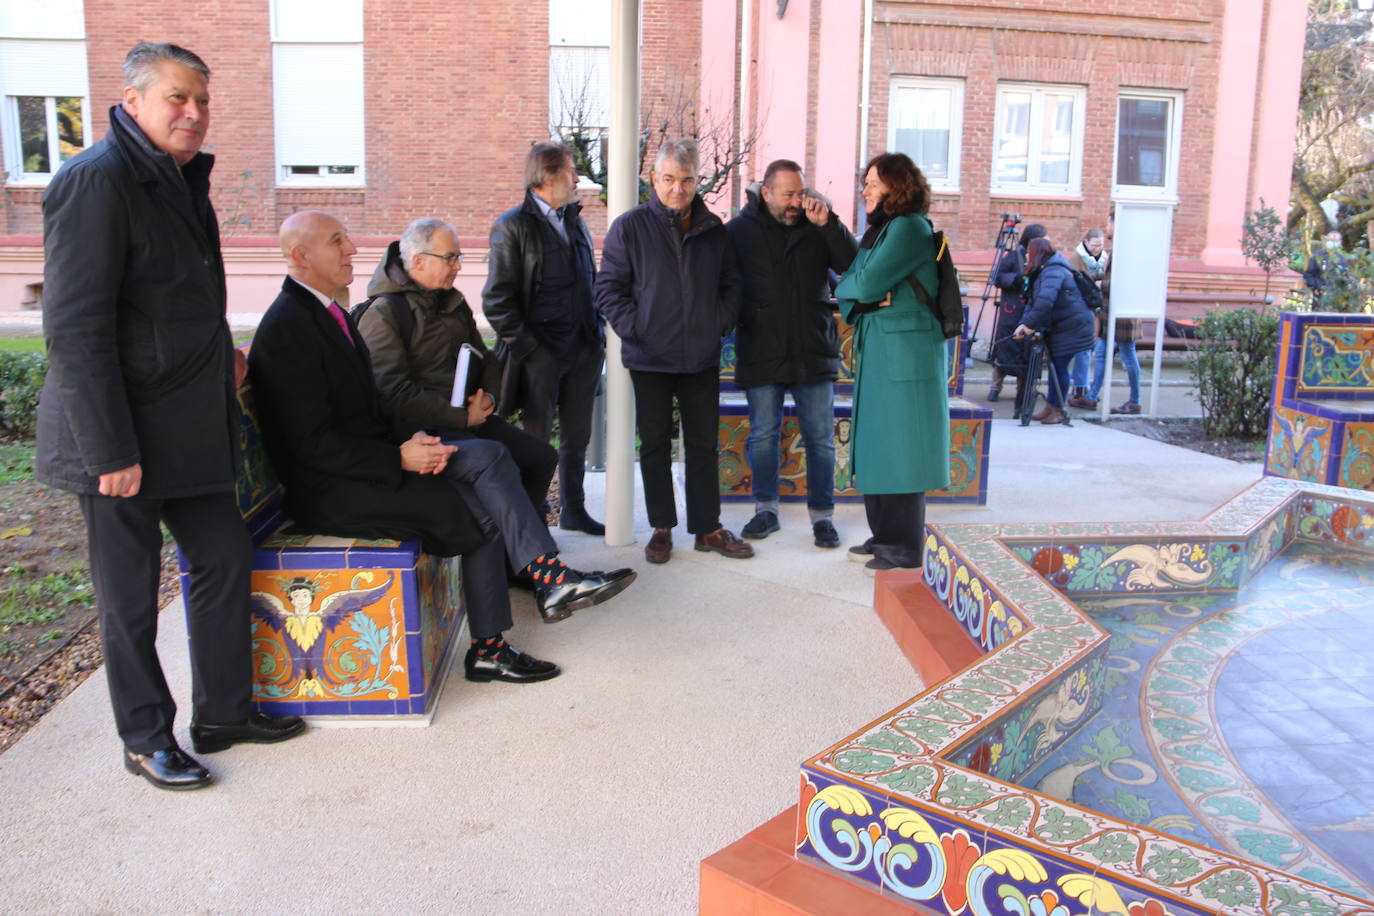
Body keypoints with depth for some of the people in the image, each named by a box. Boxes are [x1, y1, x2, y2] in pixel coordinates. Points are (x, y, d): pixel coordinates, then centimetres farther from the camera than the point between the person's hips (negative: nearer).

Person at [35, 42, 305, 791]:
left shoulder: (180, 181, 12)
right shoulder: (96, 181, -16)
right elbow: (74, 329, -21)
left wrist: (216, 353, 11)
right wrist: (110, 452, -22)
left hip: (191, 429, 9)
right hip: (124, 437, -9)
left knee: (225, 560, 13)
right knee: (129, 595, 6)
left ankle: (224, 712, 28)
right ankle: (146, 741, 22)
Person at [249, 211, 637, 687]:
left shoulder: (329, 311, 13)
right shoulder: (286, 328, -18)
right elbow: (312, 443, -22)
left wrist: (412, 438, -2)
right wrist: (399, 458, -20)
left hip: (369, 459, 9)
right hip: (330, 491, -9)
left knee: (487, 456, -8)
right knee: (484, 512, -15)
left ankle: (550, 577, -11)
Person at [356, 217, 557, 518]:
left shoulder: (454, 304, 18)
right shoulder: (382, 314, -9)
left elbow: (486, 359, 25)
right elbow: (395, 391, -17)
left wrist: (489, 396, 2)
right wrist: (461, 418, -17)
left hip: (472, 416, 8)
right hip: (425, 427, -8)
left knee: (543, 456, -5)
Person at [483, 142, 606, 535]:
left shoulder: (575, 221, 14)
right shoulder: (513, 226, -6)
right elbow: (498, 299, -10)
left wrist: (599, 334, 12)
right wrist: (526, 346, -14)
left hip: (585, 351, 6)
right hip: (542, 352, -6)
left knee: (577, 437, 15)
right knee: (536, 440, 1)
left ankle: (573, 511, 29)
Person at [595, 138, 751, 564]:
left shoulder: (713, 229, 7)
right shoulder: (631, 226, -4)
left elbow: (731, 283, 16)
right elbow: (608, 286, -4)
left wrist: (722, 322, 2)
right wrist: (633, 327, -13)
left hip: (702, 359, 3)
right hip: (650, 359, -3)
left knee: (704, 445, 9)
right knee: (655, 445, 8)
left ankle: (707, 527, 20)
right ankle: (661, 529, 19)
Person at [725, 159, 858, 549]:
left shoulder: (816, 228, 3)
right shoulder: (738, 231, 1)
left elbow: (854, 266, -8)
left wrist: (828, 224, -17)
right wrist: (742, 313, -6)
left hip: (814, 353, 1)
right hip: (761, 354, 0)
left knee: (820, 438, 5)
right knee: (762, 436, 8)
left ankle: (822, 514, 17)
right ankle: (766, 509, 25)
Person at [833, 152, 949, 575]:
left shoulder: (909, 228, -11)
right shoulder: (878, 230, 18)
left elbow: (865, 285, -17)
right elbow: (848, 289, 11)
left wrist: (847, 286, 5)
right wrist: (860, 299, -11)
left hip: (904, 353, -9)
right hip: (876, 350, 9)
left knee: (899, 446, -4)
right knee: (877, 445, 13)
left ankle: (906, 550, 6)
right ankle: (884, 537, 25)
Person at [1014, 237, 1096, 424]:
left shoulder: (1054, 271, -20)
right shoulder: (1042, 272, 12)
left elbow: (1045, 301, -34)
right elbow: (1034, 301, 10)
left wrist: (1031, 324, -27)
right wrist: (1024, 323, -5)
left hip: (1070, 328, -9)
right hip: (1057, 327, 9)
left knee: (1059, 366, -4)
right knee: (1054, 365, 12)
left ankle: (1057, 410, 5)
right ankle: (1050, 407, 20)